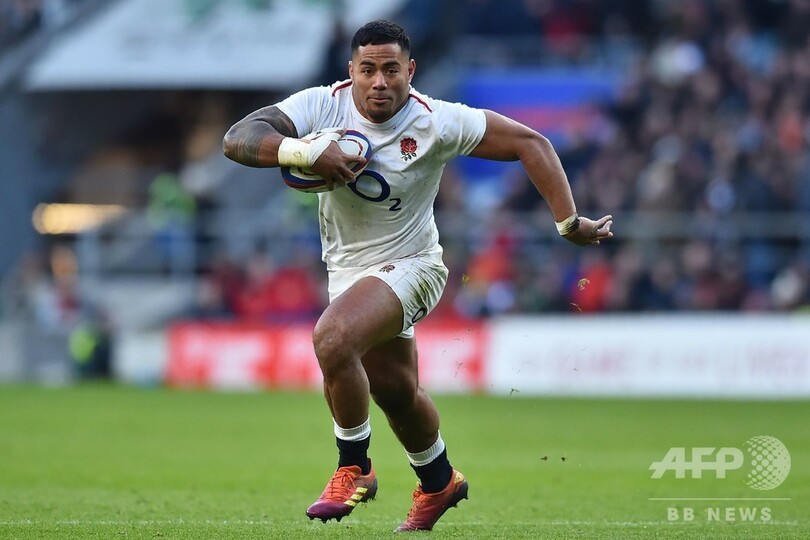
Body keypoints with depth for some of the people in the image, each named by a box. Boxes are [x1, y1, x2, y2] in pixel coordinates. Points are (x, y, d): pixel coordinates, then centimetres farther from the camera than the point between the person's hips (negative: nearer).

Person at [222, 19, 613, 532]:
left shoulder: (437, 122, -20)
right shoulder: (322, 106, -16)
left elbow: (529, 143, -13)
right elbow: (238, 139, -27)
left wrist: (569, 222, -19)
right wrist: (304, 151, -45)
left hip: (409, 264, -5)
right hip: (348, 270, 5)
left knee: (332, 338, -31)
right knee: (395, 391, 21)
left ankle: (354, 468, -12)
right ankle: (439, 481, 49)